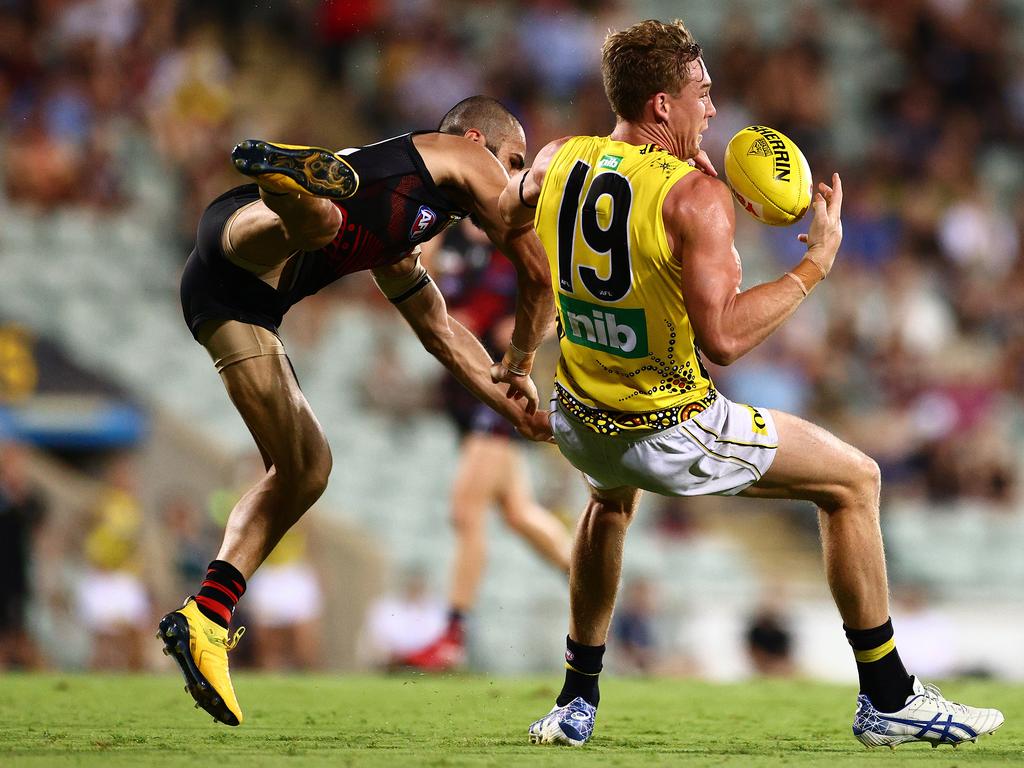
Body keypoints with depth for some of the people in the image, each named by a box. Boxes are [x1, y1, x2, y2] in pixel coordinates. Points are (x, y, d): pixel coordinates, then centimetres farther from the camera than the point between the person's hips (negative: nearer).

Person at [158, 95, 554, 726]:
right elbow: (538, 273, 19)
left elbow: (440, 327, 53)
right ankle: (292, 178, -77)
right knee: (319, 217, -41)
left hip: (231, 296, 8)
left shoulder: (397, 240, 42)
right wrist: (520, 369, 34)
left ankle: (206, 619, 3)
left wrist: (511, 405, 54)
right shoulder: (465, 160, 19)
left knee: (306, 467, 10)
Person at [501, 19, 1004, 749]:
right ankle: (889, 700, 15)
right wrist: (815, 266, -16)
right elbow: (722, 338, -27)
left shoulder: (558, 164, -3)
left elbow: (506, 208, 22)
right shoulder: (695, 195, -22)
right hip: (669, 435, -6)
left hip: (579, 425, 6)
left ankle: (577, 702, 39)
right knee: (855, 479, 11)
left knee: (612, 496, 42)